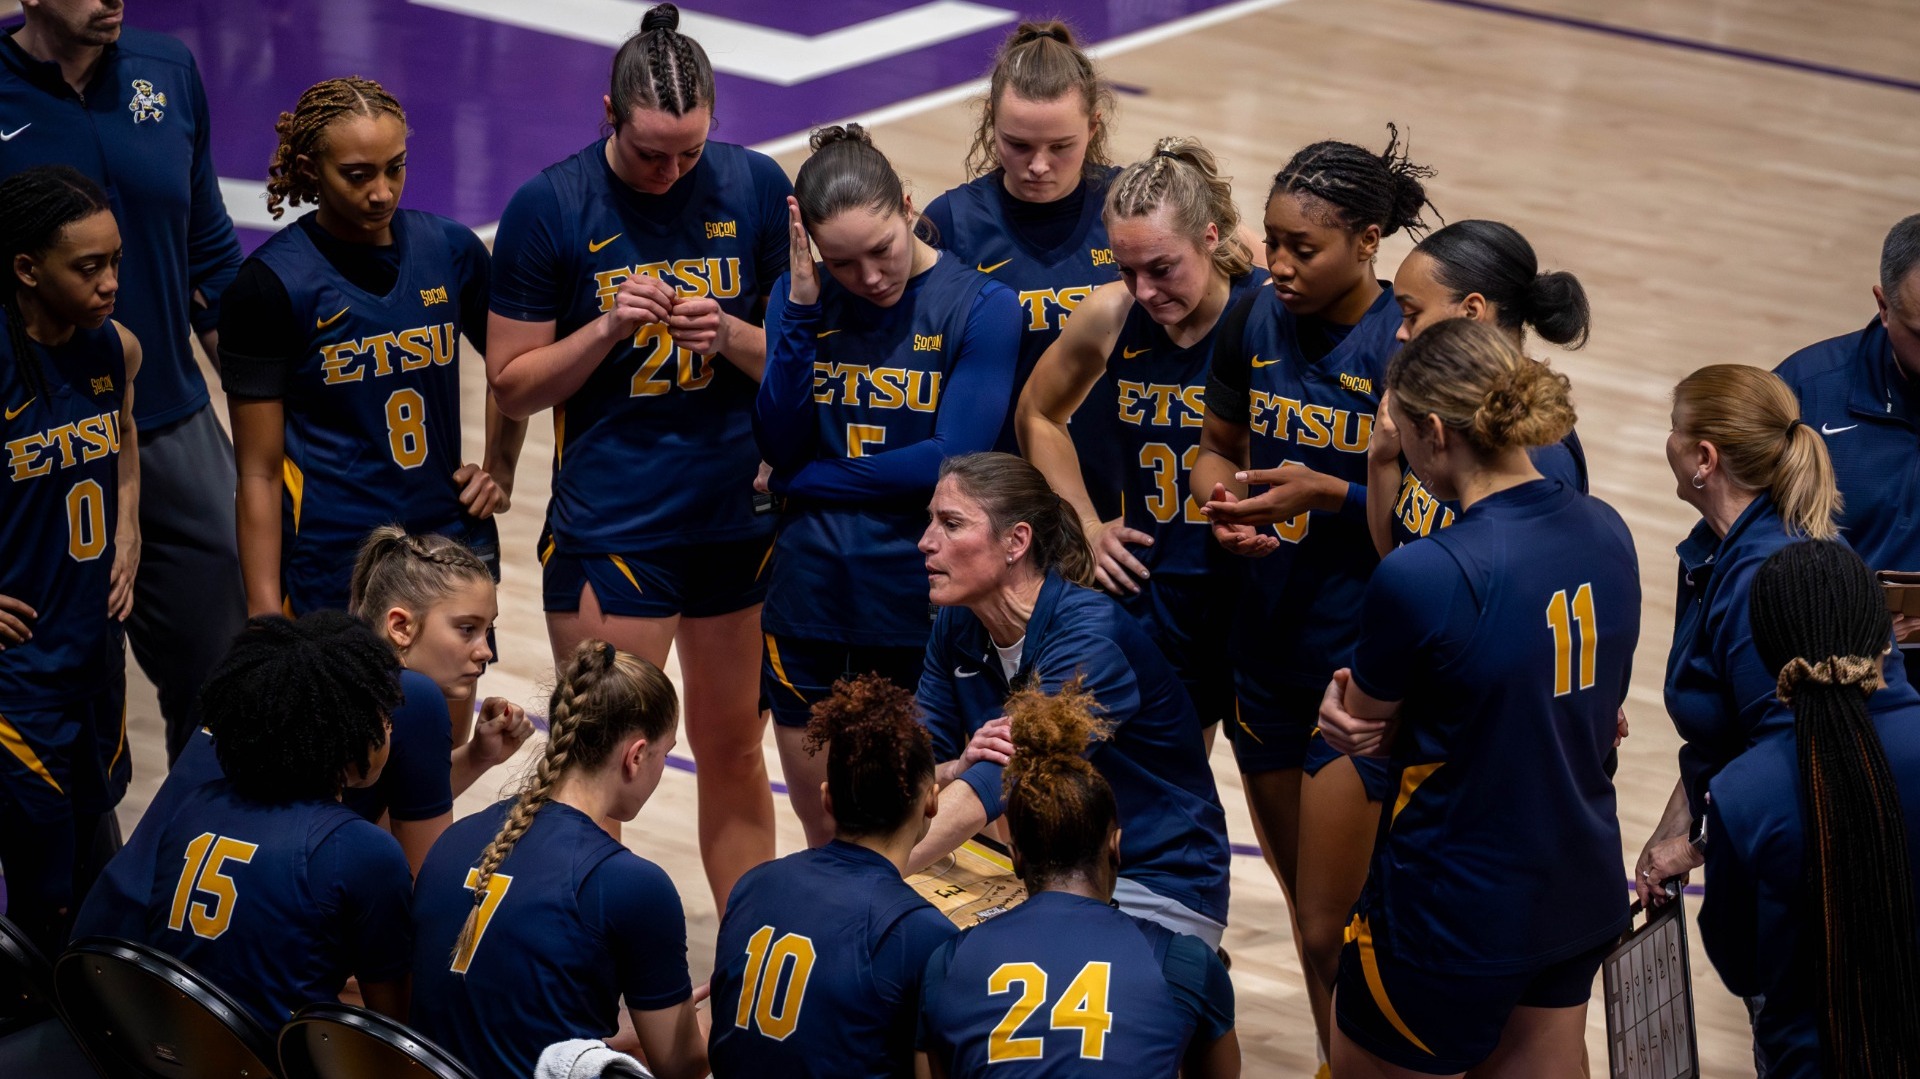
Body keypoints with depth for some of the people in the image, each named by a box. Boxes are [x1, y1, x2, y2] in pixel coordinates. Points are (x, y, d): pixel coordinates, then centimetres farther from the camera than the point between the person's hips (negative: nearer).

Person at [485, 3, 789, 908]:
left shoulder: (755, 187, -1)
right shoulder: (549, 208, -8)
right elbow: (512, 384, -4)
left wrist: (731, 335, -16)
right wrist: (608, 329, -19)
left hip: (740, 519, 3)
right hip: (606, 528, -3)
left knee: (733, 749, 13)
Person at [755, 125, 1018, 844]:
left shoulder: (981, 308, -9)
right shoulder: (802, 298, 2)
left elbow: (950, 460, -15)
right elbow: (778, 446, -6)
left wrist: (809, 480, -9)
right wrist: (802, 306, -15)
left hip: (921, 609, -3)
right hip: (809, 598, 3)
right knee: (825, 837, 14)